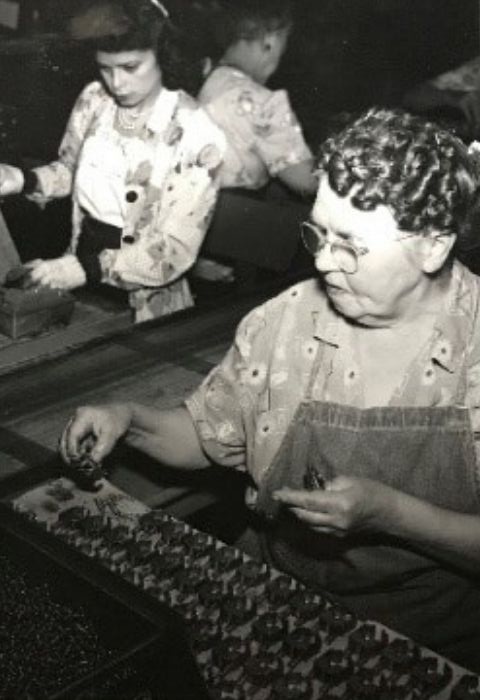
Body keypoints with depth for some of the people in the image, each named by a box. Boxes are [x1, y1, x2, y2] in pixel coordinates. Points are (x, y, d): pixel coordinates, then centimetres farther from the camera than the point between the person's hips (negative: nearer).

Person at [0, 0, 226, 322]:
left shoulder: (196, 136, -16)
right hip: (80, 288, 4)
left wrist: (89, 269, -29)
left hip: (145, 303, -4)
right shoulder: (94, 99, -3)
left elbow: (175, 250, -18)